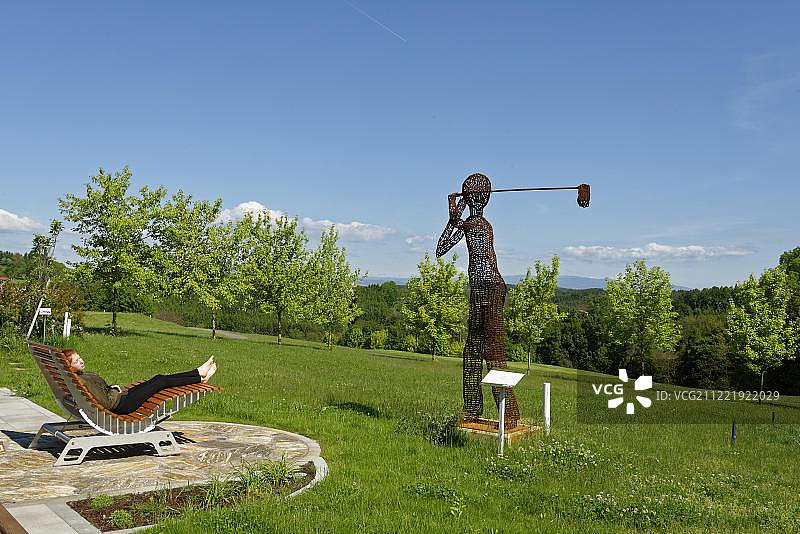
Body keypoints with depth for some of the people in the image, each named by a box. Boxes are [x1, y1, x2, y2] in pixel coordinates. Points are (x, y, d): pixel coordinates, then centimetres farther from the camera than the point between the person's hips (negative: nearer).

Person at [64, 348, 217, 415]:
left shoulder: (79, 375, 6)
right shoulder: (82, 381, -24)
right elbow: (106, 403, -28)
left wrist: (110, 387, 4)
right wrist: (114, 390, -10)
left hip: (119, 396, 10)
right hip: (121, 404, -10)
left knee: (158, 378, 9)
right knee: (161, 381, -3)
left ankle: (198, 373, 16)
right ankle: (200, 377, 12)